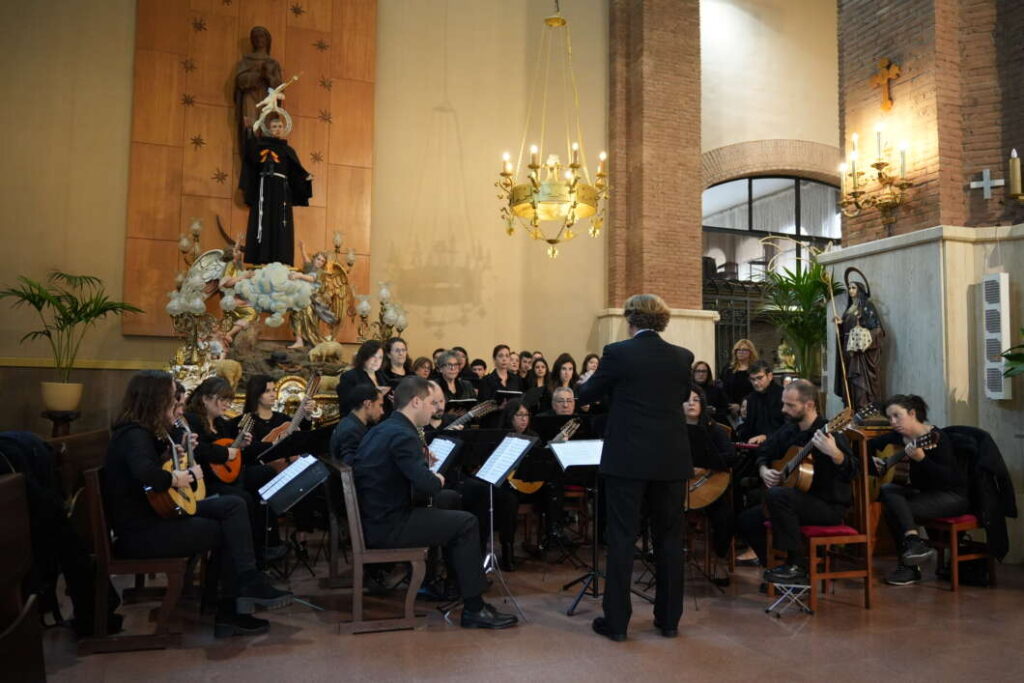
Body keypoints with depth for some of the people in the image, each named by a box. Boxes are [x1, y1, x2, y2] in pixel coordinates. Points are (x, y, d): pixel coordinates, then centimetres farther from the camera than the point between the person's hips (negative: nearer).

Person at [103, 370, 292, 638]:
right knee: (227, 533, -6)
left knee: (233, 505, 1)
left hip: (155, 514, 10)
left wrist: (172, 451, 11)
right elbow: (144, 472, -41)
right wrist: (179, 478, -25)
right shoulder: (135, 435, -20)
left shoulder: (141, 432, 10)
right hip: (140, 533, -10)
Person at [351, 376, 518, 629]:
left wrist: (422, 457, 9)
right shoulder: (402, 435, -20)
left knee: (452, 503, 22)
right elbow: (427, 484, -26)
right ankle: (474, 609, 0)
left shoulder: (383, 429, 10)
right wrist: (438, 480, -5)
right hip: (386, 527, -10)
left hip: (373, 518, 10)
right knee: (466, 523, -5)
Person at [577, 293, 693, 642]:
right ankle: (669, 619, 21)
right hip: (670, 459, 4)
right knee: (669, 538, 12)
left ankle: (616, 621, 9)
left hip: (627, 458, -3)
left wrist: (586, 382, 23)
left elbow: (586, 395, 2)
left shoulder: (617, 352, -9)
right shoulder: (682, 357, 2)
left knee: (622, 537, 3)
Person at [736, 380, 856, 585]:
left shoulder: (827, 432, -18)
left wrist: (834, 452, -47)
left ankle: (797, 567, -22)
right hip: (801, 499, 8)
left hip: (830, 505, -8)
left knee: (776, 495, -33)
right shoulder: (789, 430, 5)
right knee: (747, 520, 0)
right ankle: (778, 569, 13)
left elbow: (851, 474, -29)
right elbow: (764, 453, 20)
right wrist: (764, 470, -1)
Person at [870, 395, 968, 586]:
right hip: (922, 491, 7)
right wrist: (872, 459, -2)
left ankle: (910, 567, -14)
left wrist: (921, 458, -39)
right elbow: (868, 446, 18)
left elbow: (948, 478, -26)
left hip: (953, 496, -7)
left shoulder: (936, 437, -18)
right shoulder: (898, 437, 3)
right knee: (887, 490, -21)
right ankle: (913, 540, -28)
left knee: (895, 508, -25)